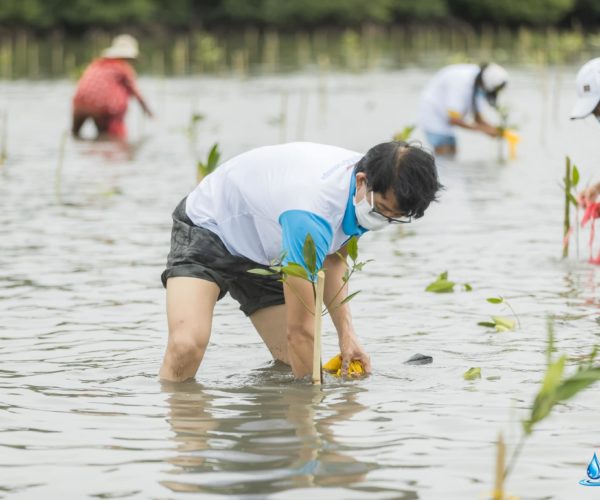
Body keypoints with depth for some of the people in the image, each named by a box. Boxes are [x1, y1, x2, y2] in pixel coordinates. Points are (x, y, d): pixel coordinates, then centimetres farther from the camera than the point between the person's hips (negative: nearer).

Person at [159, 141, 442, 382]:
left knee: (297, 364, -1)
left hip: (264, 256, 8)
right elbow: (300, 329, -33)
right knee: (186, 346, -31)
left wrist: (346, 332, -6)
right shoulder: (311, 215, -42)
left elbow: (333, 259, 4)